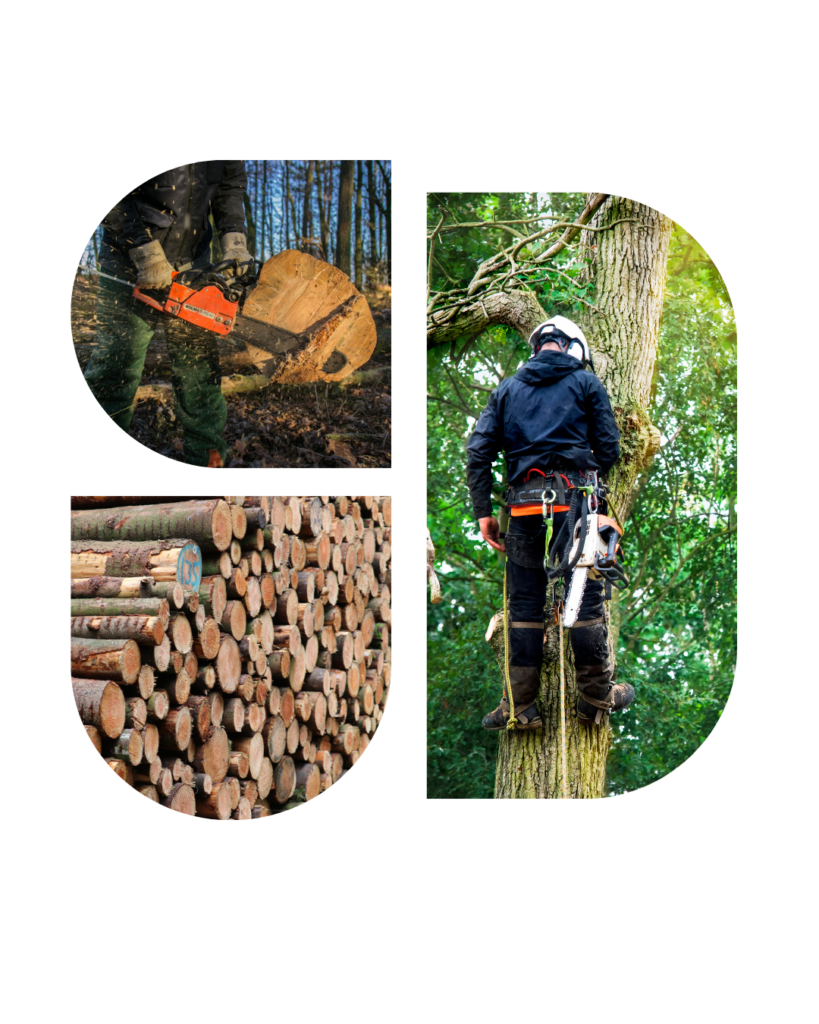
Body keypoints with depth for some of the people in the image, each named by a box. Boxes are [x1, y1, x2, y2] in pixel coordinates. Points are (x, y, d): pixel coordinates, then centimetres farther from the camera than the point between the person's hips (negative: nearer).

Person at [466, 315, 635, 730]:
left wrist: (483, 511, 9)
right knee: (585, 598, 5)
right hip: (575, 500, -2)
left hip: (524, 505, 2)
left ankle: (520, 706, 6)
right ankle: (596, 695, 13)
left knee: (523, 604, 6)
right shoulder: (586, 382, 11)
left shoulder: (507, 389, 18)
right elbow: (609, 447, 7)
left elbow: (478, 450, 8)